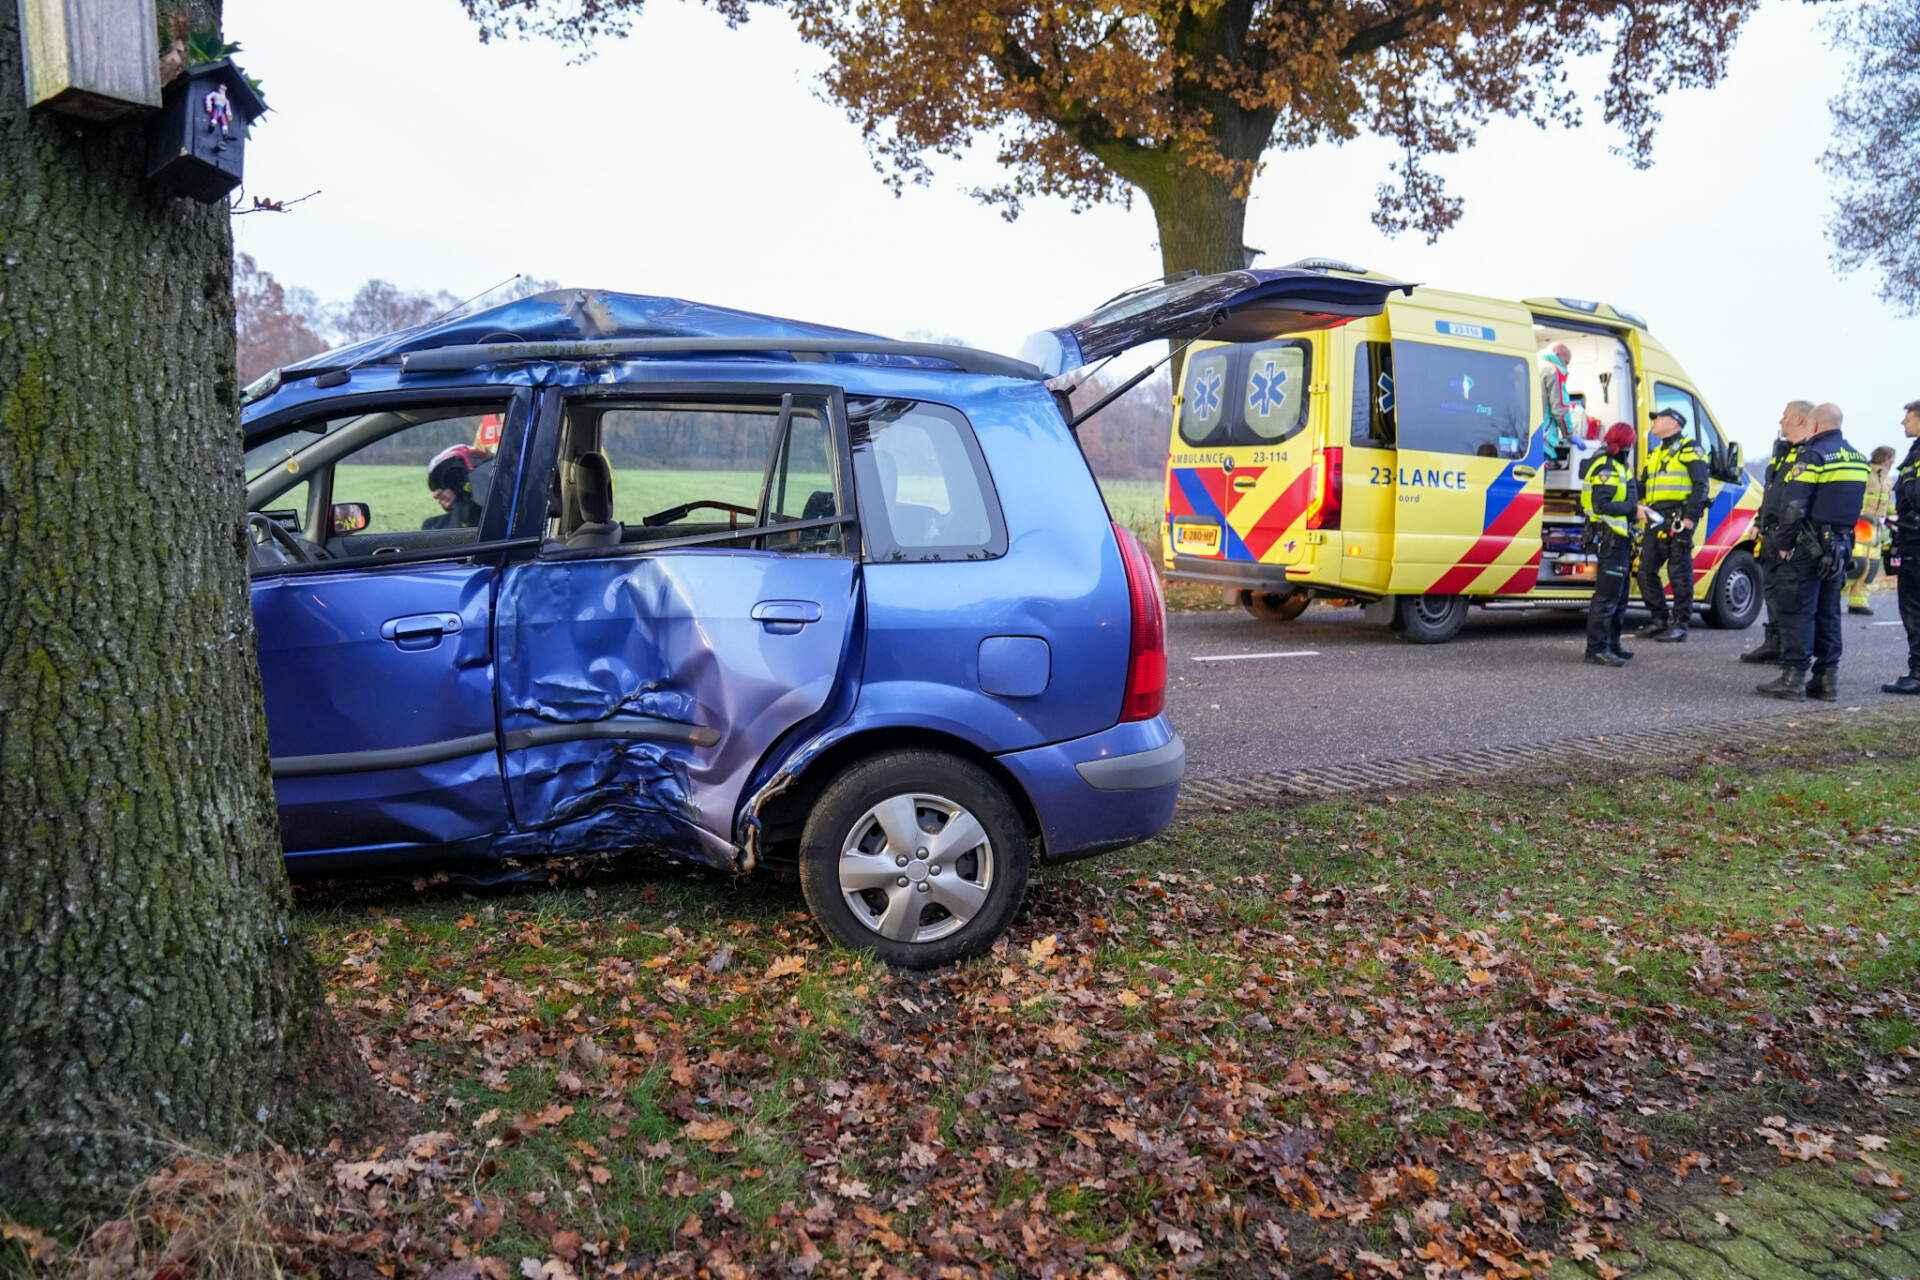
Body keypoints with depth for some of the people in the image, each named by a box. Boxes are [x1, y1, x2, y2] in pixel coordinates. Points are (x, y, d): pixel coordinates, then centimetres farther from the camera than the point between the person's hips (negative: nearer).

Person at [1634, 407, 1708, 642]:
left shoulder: (1689, 449, 1)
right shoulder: (1654, 454, 24)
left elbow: (1701, 485, -7)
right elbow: (1641, 485, 22)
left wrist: (1690, 516, -16)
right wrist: (1638, 506, 1)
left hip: (1678, 518, -8)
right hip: (1655, 519, 8)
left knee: (1679, 573, -4)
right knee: (1646, 570, 6)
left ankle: (1679, 624, 1)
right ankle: (1660, 619, 16)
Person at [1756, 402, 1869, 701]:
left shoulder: (1812, 456, -13)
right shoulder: (1858, 458, 14)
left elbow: (1794, 506, -18)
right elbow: (1853, 505, 17)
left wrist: (1785, 543, -10)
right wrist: (1842, 537, 19)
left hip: (1809, 545, -8)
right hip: (1840, 547, 8)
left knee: (1798, 611, -5)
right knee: (1828, 613, 13)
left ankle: (1793, 678, -6)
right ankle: (1827, 678, 15)